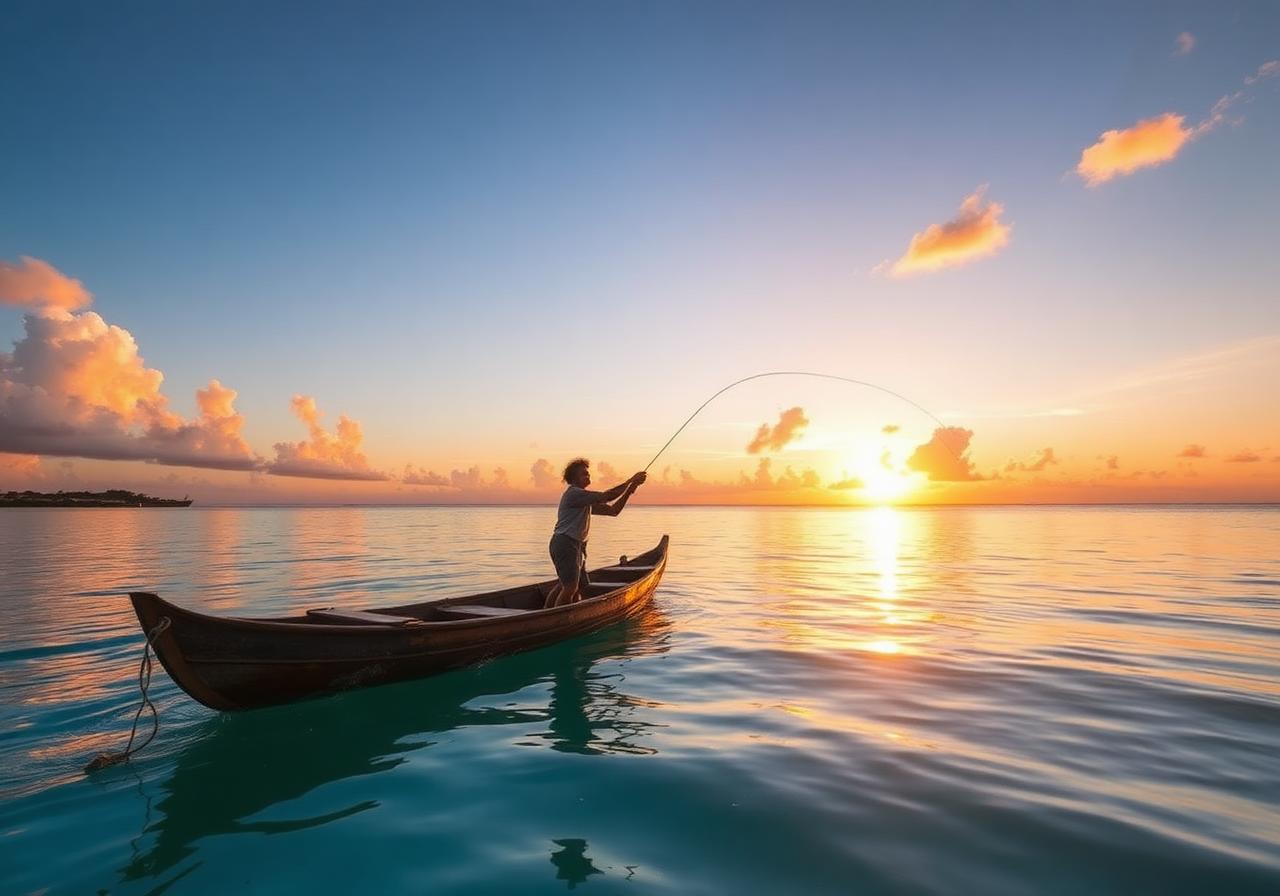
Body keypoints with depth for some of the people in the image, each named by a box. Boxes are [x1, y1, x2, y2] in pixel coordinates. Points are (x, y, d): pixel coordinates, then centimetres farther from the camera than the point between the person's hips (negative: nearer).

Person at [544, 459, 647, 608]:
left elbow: (613, 510, 16)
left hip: (577, 546, 10)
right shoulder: (574, 493, -11)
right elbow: (607, 496, -18)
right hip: (565, 544, -10)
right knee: (570, 588, -15)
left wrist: (628, 491, 4)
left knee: (580, 587, 12)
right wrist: (631, 481, -13)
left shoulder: (587, 501, 20)